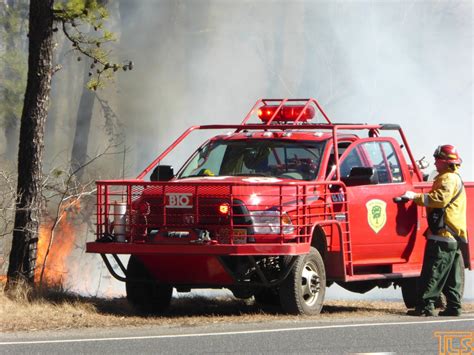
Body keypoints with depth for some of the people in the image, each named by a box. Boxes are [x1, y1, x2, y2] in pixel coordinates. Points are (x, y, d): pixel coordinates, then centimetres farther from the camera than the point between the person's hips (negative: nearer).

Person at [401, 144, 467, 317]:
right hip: (455, 237, 11)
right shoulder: (455, 178, 24)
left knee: (433, 273, -11)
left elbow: (441, 199, -25)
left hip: (443, 235, -11)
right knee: (452, 276, 10)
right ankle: (453, 307, 10)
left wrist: (416, 197, -23)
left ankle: (425, 306, -13)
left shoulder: (448, 179, -11)